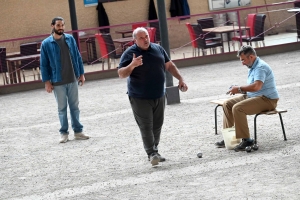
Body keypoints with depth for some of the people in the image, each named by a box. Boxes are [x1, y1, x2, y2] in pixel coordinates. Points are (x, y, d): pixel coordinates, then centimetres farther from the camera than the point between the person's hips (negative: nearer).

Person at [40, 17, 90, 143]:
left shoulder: (70, 39, 3)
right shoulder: (46, 44, -5)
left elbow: (78, 57, 9)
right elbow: (44, 64, -3)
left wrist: (81, 74, 6)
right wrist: (47, 81, -6)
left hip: (73, 80, 2)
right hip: (58, 82, -2)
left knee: (74, 106, 9)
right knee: (62, 108, 5)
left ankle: (78, 131, 15)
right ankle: (64, 133, 13)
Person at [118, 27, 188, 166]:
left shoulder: (158, 49, 7)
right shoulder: (129, 53, -8)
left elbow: (169, 65, 17)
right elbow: (121, 74, -12)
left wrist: (180, 79, 8)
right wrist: (132, 65, -29)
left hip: (159, 96, 5)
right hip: (139, 98, -5)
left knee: (157, 126, 10)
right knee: (146, 127, -9)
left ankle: (154, 151, 21)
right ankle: (152, 154, -11)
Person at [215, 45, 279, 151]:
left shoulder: (261, 67, -18)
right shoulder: (253, 67, 15)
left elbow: (257, 86, -33)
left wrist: (239, 89, -21)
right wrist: (240, 89, 3)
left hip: (267, 100, -11)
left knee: (237, 108, -28)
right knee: (227, 104, 6)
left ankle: (246, 140, -22)